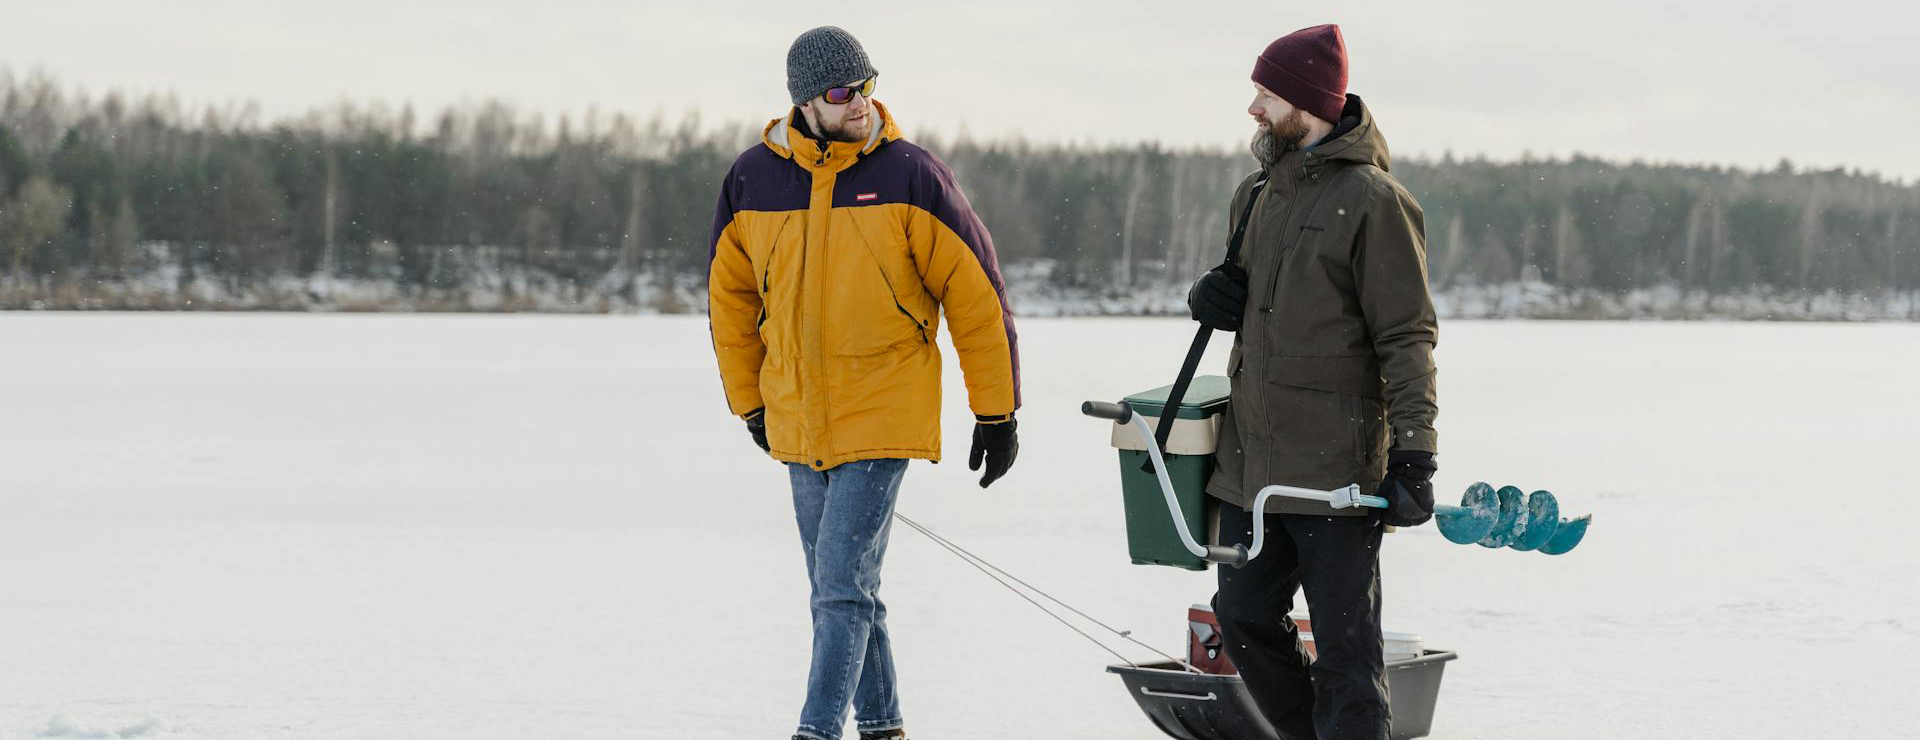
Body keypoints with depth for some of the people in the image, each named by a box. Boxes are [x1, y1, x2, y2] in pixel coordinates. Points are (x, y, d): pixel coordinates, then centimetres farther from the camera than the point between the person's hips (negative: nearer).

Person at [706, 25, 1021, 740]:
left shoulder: (911, 175, -9)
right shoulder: (752, 180, 1)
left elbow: (977, 295, -4)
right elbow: (731, 295, 16)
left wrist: (996, 412, -3)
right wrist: (750, 402, 18)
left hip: (882, 418, -4)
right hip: (798, 423, 4)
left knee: (843, 584, -11)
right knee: (840, 589, 12)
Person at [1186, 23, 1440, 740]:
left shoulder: (1372, 200, -10)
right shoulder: (1258, 194, 14)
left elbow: (1407, 337, -12)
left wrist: (1413, 454, -18)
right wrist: (1214, 297, 4)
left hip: (1334, 470, -8)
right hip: (1249, 459, 8)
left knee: (1344, 646, -2)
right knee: (1244, 619, 13)